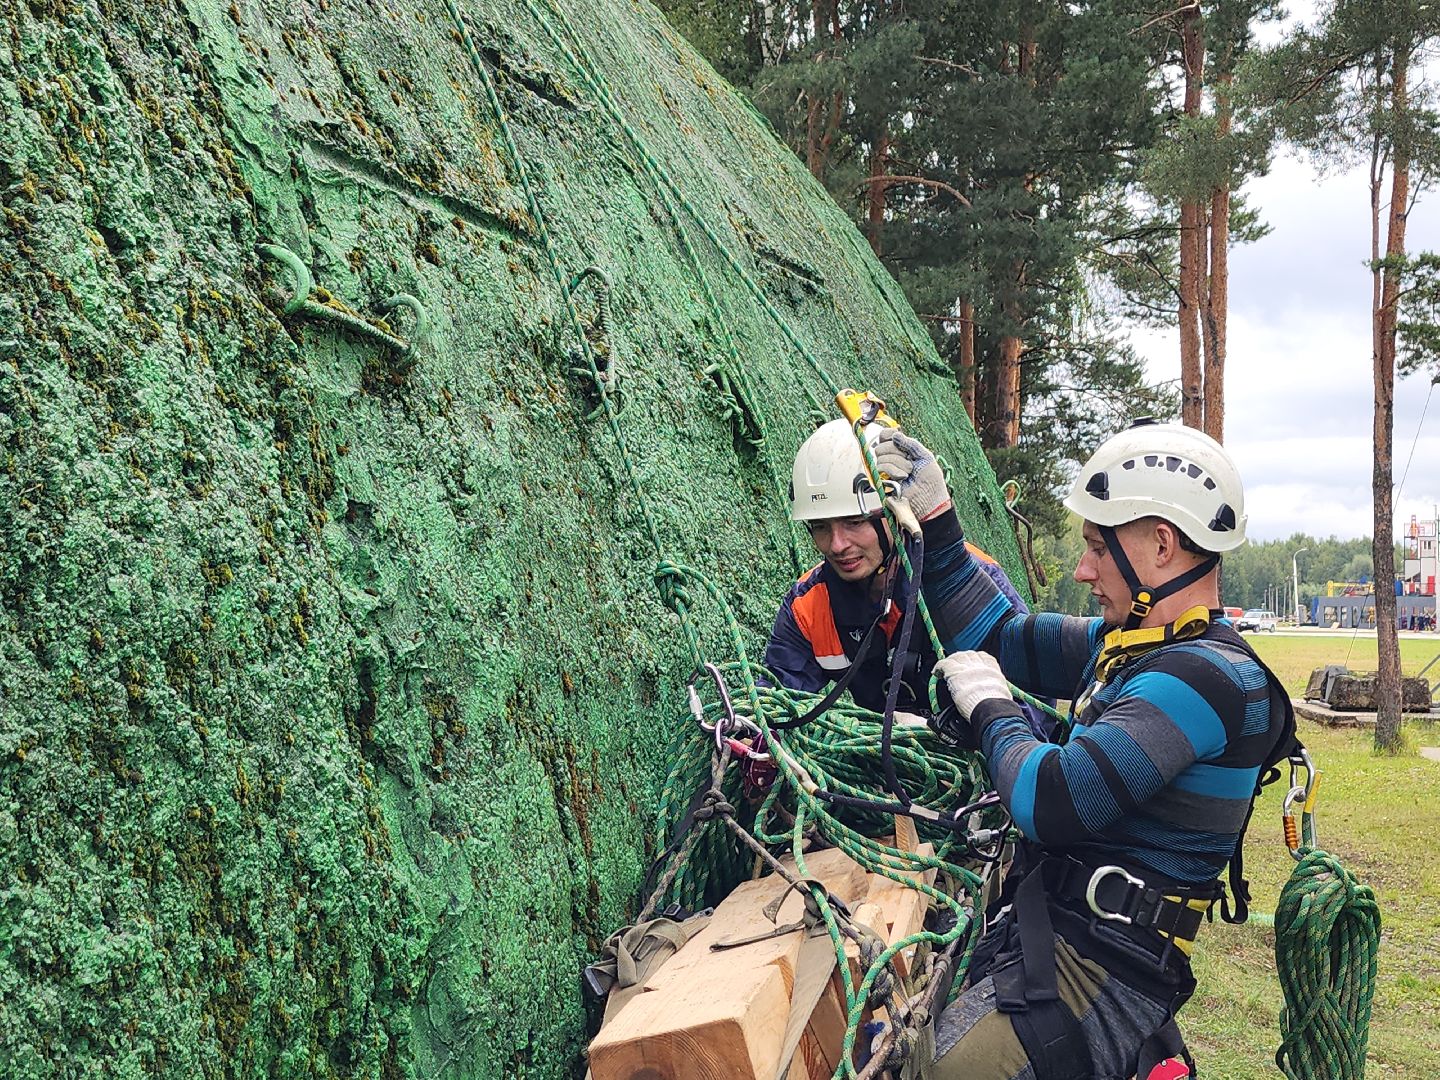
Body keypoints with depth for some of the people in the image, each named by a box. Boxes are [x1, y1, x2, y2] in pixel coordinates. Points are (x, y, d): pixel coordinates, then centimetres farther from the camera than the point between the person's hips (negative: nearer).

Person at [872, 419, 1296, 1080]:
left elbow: (1049, 803, -26)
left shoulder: (1208, 676, -19)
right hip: (1046, 924, 9)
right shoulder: (1128, 641, 10)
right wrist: (934, 517, 16)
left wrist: (990, 711, -8)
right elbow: (996, 636, 20)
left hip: (1100, 968, -9)